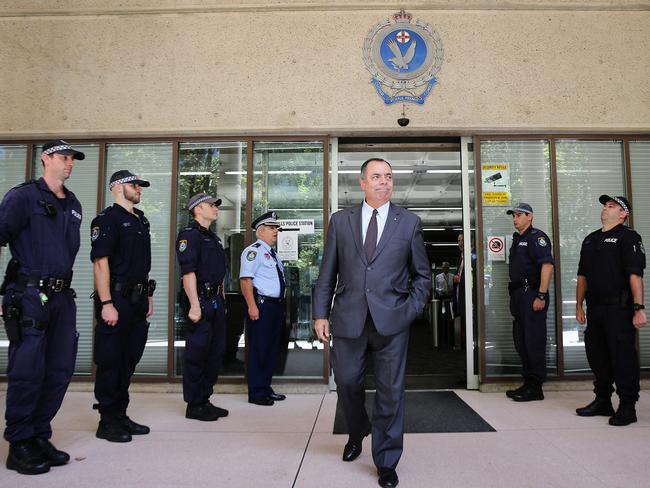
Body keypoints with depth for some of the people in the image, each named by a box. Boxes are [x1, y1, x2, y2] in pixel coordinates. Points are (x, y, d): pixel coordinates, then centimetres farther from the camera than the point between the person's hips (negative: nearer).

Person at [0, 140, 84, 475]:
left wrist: (62, 286, 18)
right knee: (27, 372, -3)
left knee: (60, 370, 8)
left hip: (62, 296, 7)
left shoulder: (73, 205, 17)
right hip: (29, 296, -7)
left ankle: (39, 438, 22)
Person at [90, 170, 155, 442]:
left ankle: (120, 415, 25)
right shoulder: (107, 219, -8)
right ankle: (107, 422, 11)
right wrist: (106, 304, -21)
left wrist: (148, 296, 16)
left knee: (128, 359, 14)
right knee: (110, 361, 0)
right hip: (116, 300, -8)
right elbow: (100, 262, -15)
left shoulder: (140, 220, 17)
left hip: (137, 300, 8)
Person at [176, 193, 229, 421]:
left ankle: (205, 400, 24)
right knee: (197, 354, -2)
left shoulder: (213, 238, 21)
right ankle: (194, 405, 8)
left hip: (216, 301, 10)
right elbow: (188, 272, -18)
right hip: (201, 300, -9)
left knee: (215, 353, 13)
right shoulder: (189, 235, -8)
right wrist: (194, 305, -24)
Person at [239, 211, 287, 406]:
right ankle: (256, 393, 6)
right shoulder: (254, 251, -9)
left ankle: (266, 388, 25)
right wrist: (252, 306, -24)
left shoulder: (272, 253, 20)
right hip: (261, 305, -9)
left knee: (271, 348, 15)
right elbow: (245, 280, -18)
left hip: (276, 305, 10)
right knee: (258, 350, -3)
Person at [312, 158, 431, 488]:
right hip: (348, 319, 1)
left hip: (391, 321, -1)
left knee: (390, 392, 5)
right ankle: (357, 433, 43)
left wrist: (411, 310, -2)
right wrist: (321, 313, 2)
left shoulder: (409, 222, 6)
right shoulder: (340, 221, 8)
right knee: (347, 384, 12)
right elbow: (327, 273, 7)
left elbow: (422, 274, 10)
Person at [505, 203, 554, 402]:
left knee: (534, 341, -4)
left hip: (531, 294, -9)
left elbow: (548, 265, -18)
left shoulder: (537, 237, -7)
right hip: (518, 295, 10)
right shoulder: (517, 240, 20)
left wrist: (541, 296, -23)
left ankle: (535, 387, 3)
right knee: (521, 341, 13)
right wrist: (514, 299, 17)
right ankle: (528, 383, 22)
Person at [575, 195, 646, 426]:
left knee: (623, 356, -3)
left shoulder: (628, 237, -4)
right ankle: (602, 401, 26)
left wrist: (639, 308, -21)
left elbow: (635, 275, -14)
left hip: (619, 308, -7)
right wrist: (579, 305, 15)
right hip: (595, 308, 8)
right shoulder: (590, 240, 18)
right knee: (596, 354, 13)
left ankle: (627, 407, 9)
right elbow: (583, 275, 19)